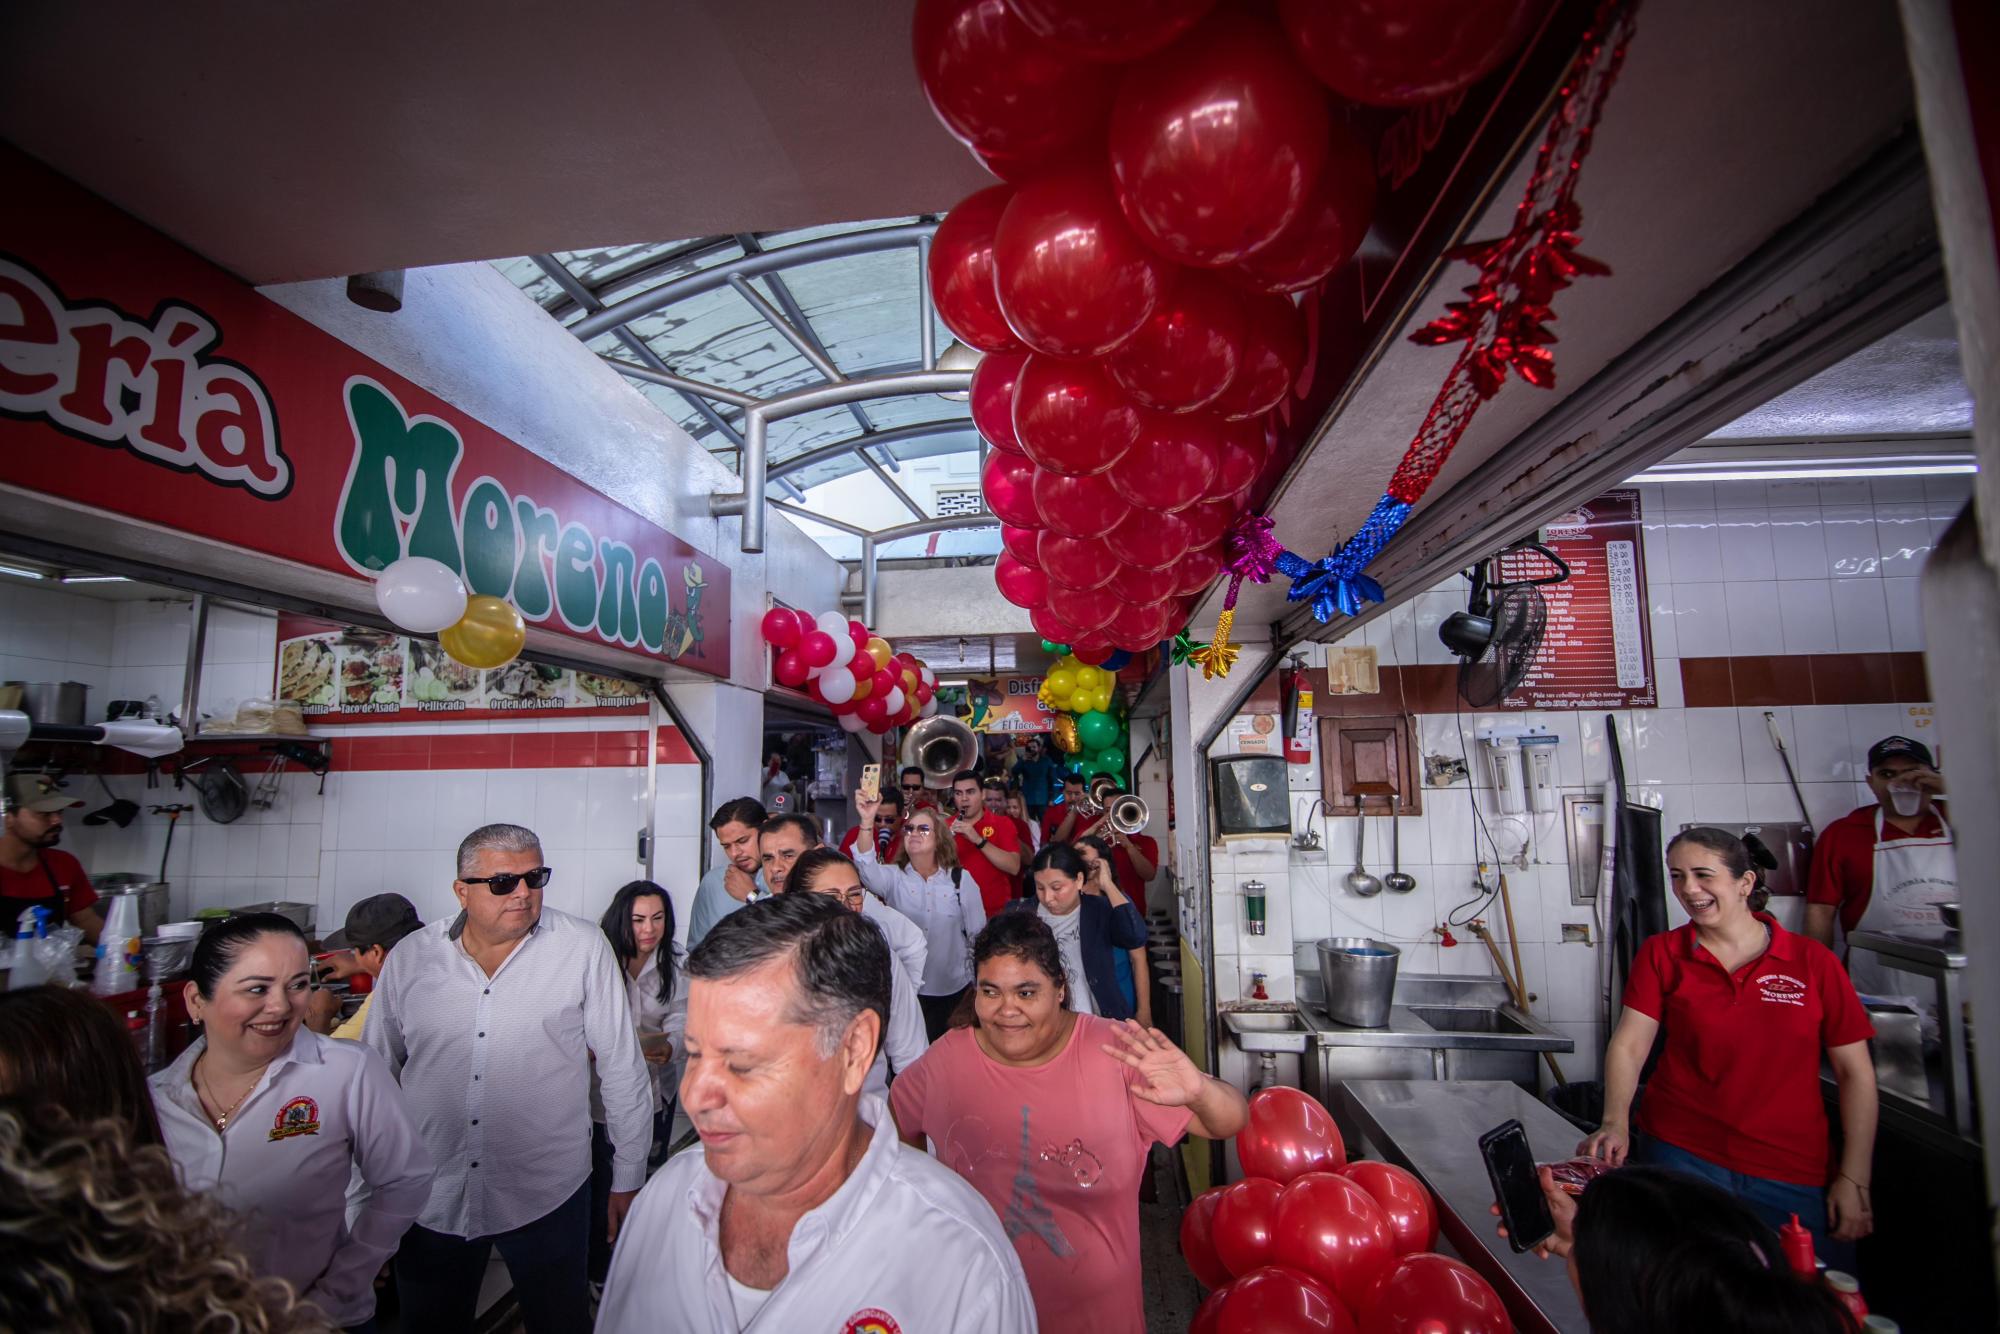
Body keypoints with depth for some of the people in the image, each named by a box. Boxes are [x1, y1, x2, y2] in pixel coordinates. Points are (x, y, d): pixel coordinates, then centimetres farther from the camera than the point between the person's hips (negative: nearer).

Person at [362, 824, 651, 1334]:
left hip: (548, 1198, -2)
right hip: (429, 1205, 3)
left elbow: (623, 1070, -5)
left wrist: (628, 1180, 0)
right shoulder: (409, 957, -3)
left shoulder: (584, 948, -11)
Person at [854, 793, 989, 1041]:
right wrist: (867, 821, -42)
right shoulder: (893, 876, -4)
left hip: (952, 990, 0)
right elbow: (866, 870, -27)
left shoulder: (960, 879, -4)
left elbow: (978, 934, 1)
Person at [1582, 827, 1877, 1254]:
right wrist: (1615, 1123, -21)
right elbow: (1628, 1046, -6)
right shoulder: (1661, 954, 1)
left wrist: (1854, 1179, -3)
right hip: (1680, 1156, 0)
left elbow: (1855, 1072, 2)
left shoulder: (1812, 961, -1)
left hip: (1794, 1175, 0)